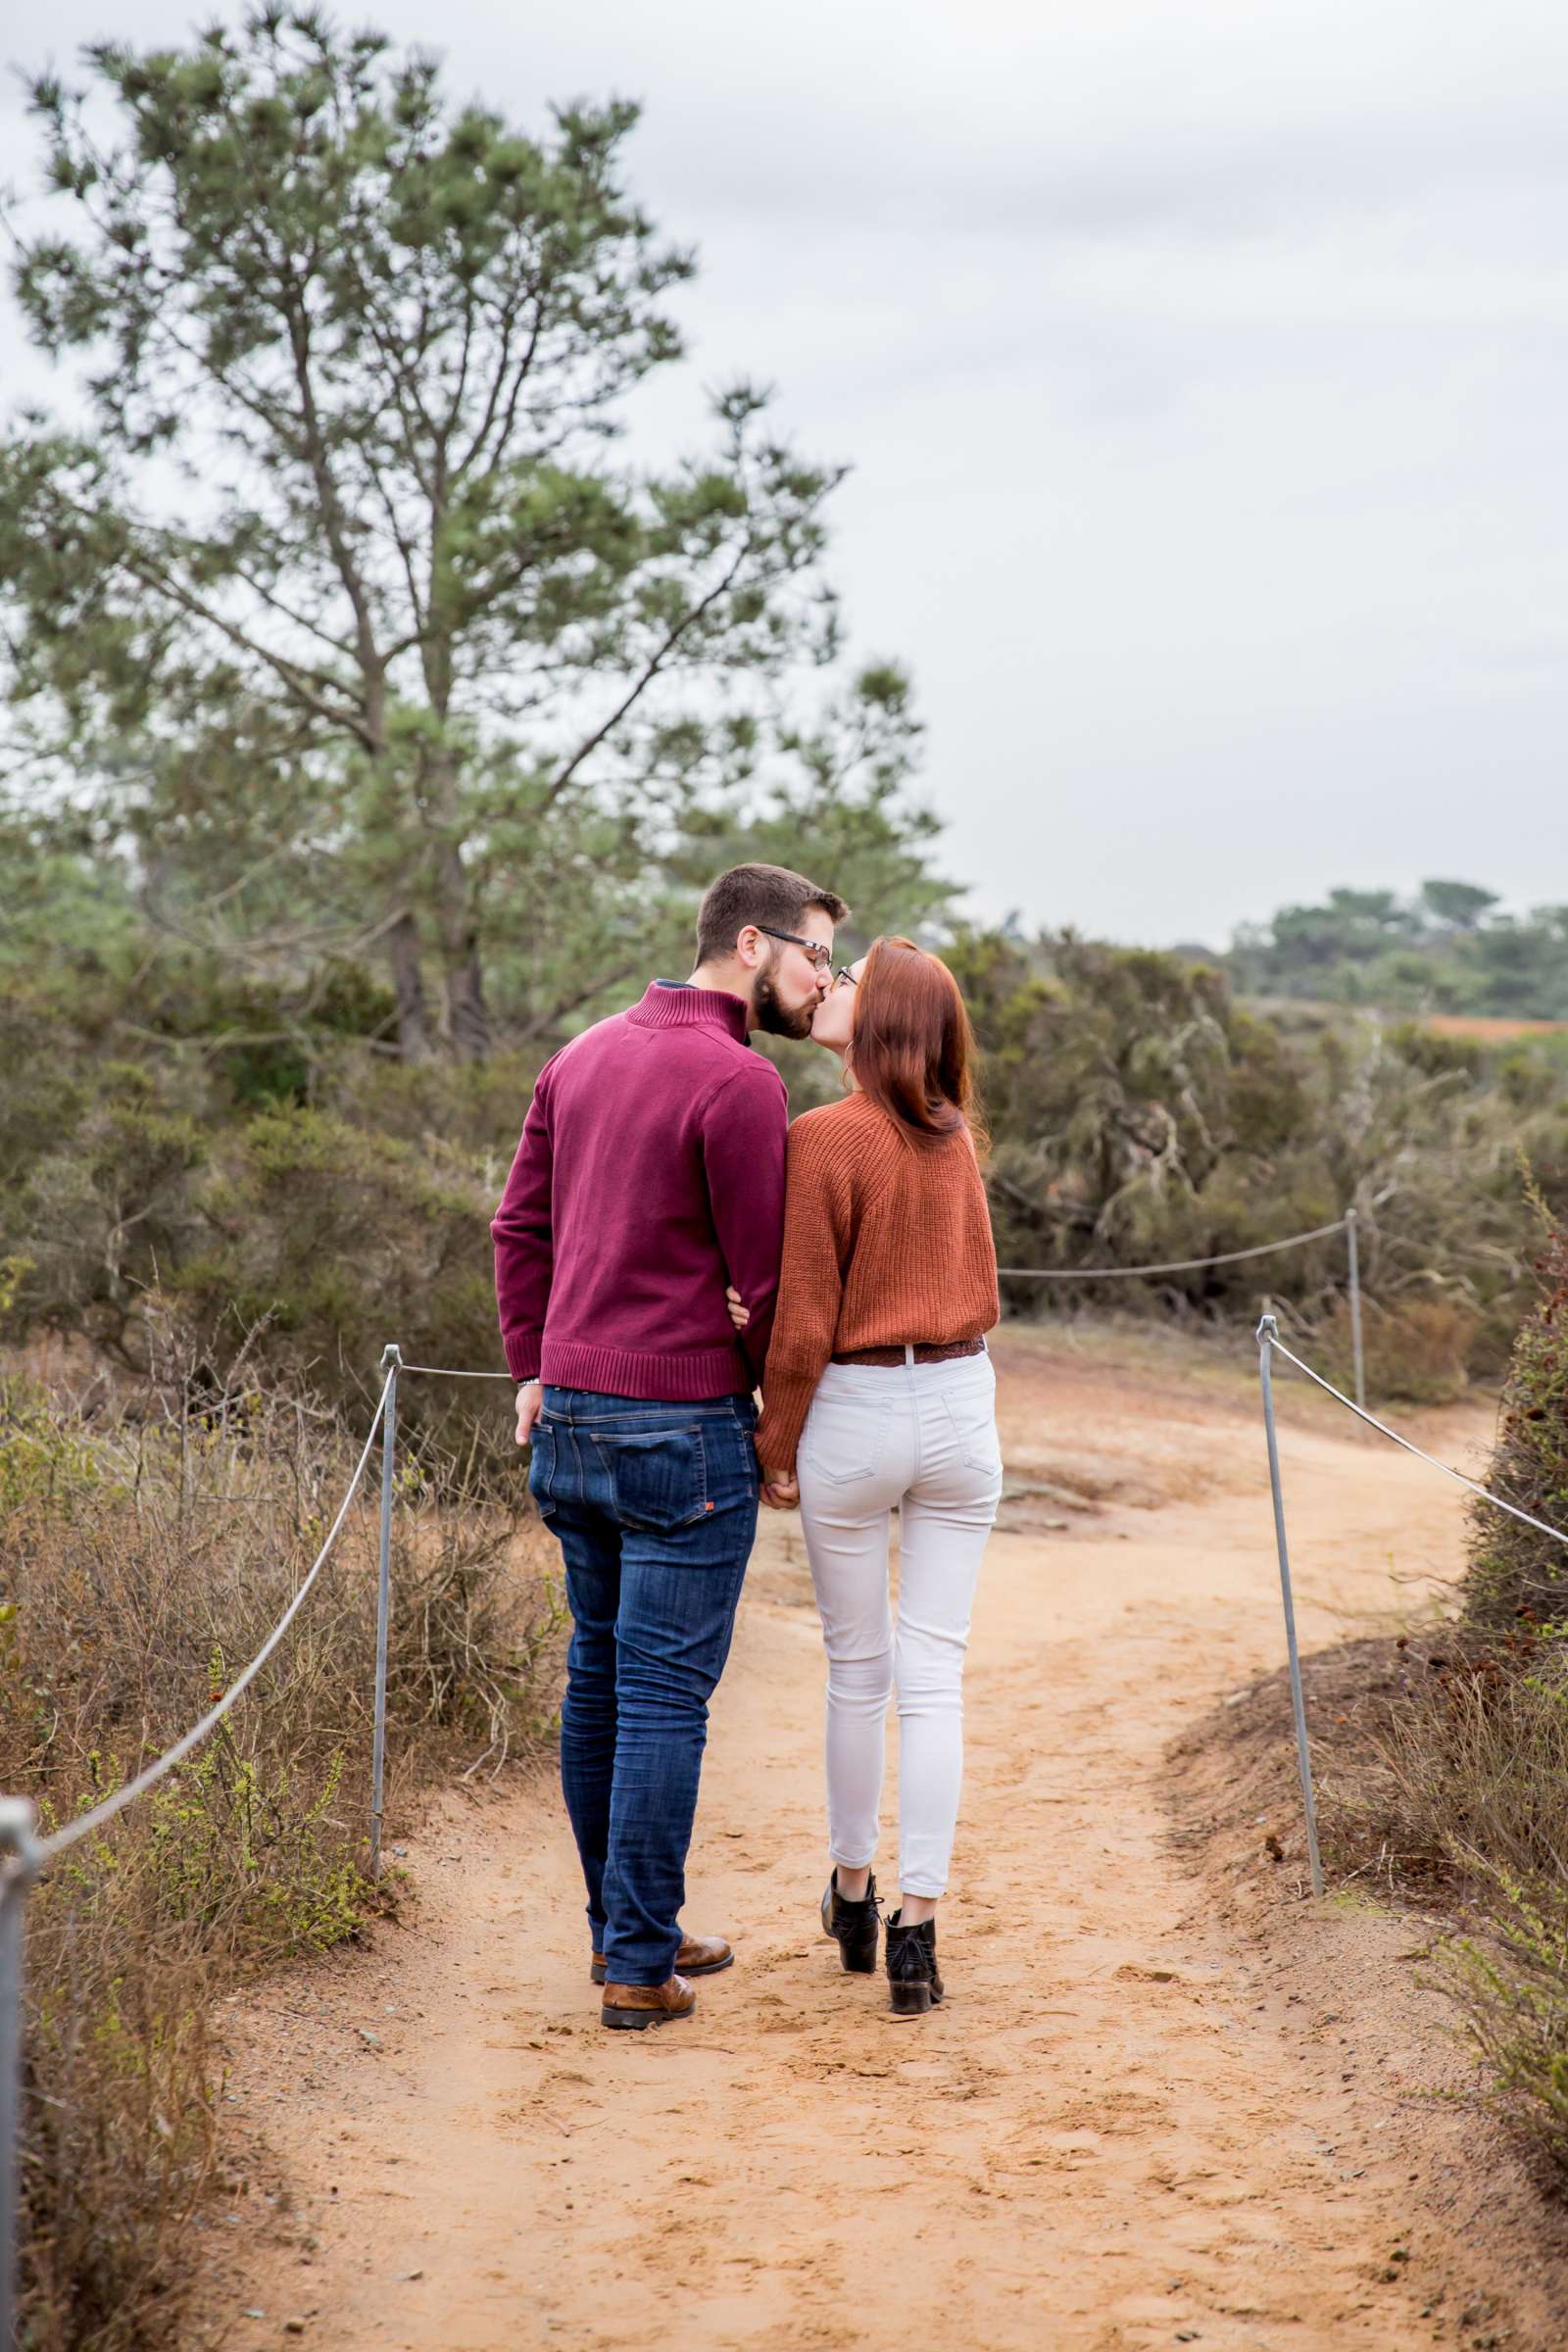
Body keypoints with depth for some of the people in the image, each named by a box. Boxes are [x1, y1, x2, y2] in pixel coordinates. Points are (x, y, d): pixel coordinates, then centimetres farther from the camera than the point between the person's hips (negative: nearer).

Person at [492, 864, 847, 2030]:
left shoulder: (583, 1056, 11)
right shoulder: (739, 1081, -14)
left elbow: (520, 1224, 15)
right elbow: (764, 1279, -12)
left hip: (570, 1418, 8)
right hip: (684, 1427, -8)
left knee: (599, 1674, 16)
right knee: (665, 1693, -2)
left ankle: (621, 1925, 26)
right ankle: (641, 1965, 3)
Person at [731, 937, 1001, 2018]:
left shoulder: (823, 1138, -14)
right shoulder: (955, 1134, 4)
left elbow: (804, 1324, -13)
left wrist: (776, 1445, -2)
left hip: (853, 1413, -3)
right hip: (962, 1406, 4)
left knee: (857, 1667, 14)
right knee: (934, 1673, 5)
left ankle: (853, 1891, 30)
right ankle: (918, 1931, 4)